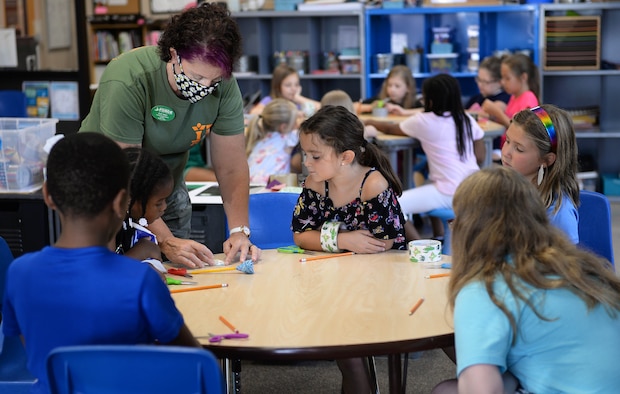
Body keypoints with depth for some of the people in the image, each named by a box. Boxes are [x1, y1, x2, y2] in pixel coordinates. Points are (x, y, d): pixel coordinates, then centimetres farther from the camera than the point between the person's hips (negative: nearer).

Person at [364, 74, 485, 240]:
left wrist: (370, 122, 28)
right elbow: (480, 157, 10)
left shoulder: (425, 121, -7)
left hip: (449, 193, -8)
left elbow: (391, 129, 10)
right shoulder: (467, 119, 6)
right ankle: (439, 237, 32)